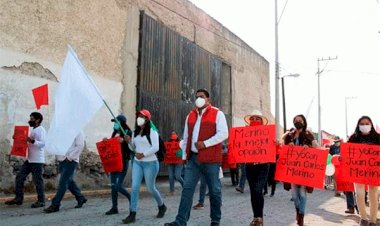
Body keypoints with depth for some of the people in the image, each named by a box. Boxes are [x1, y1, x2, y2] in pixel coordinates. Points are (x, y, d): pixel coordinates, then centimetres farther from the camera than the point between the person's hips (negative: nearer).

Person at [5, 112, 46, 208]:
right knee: (20, 177, 8)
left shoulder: (41, 130, -11)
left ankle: (41, 201, 5)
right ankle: (18, 198, 16)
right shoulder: (33, 130, 18)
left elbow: (42, 143, -23)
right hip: (29, 159, 10)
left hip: (37, 160, -10)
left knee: (38, 180, -4)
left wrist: (32, 141, -37)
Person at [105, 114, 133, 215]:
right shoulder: (115, 133, 12)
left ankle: (131, 199, 14)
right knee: (113, 186, 7)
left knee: (118, 186, -10)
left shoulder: (128, 133, -7)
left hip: (123, 162, -7)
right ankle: (114, 207, 14)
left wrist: (124, 141, -26)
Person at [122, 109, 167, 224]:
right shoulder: (135, 132, 11)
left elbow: (156, 147, -16)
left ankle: (162, 206, 31)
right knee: (135, 188, -6)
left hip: (150, 163, -5)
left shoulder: (152, 131, -8)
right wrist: (129, 141, -1)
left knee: (151, 188, 6)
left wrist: (143, 154, -19)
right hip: (137, 163, 5)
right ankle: (132, 215, -4)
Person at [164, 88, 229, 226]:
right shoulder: (190, 116, 16)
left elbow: (223, 134, -12)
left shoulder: (217, 114, -2)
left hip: (210, 159, -5)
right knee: (187, 189, -1)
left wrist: (205, 143, -18)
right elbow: (186, 137, 19)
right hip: (193, 158, 5)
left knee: (214, 190, 5)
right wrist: (185, 154, 15)